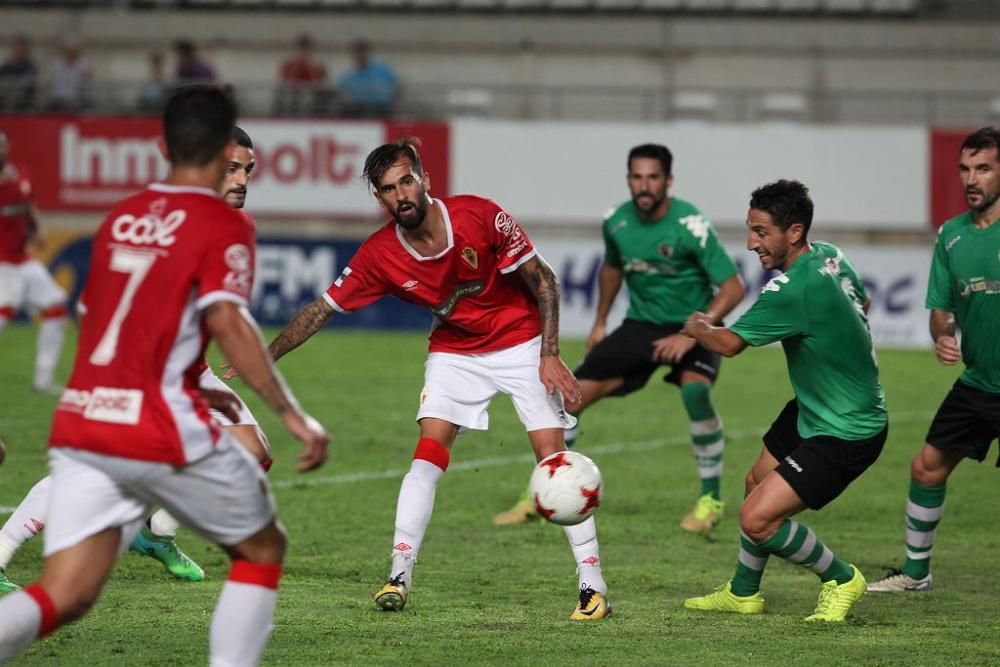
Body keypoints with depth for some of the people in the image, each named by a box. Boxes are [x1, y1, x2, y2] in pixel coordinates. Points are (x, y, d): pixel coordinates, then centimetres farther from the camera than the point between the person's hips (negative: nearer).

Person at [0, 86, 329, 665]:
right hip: (163, 436, -5)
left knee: (64, 597, 1)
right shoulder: (223, 225, -4)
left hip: (80, 423, 6)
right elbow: (226, 320, -19)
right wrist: (293, 415, -17)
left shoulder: (121, 218, 16)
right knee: (263, 549, 17)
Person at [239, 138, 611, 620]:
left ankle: (592, 585, -5)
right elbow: (322, 309, -7)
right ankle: (399, 576, -8)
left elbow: (542, 280, -14)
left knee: (552, 456, -10)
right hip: (454, 352, 2)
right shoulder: (379, 255, -17)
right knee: (428, 453, -14)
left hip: (521, 343, -2)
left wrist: (549, 354, -18)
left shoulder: (481, 217, -24)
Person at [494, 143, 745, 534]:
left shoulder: (691, 226, -21)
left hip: (692, 327, -5)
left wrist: (690, 336, -27)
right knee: (573, 394, -7)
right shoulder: (617, 223, -4)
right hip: (641, 324, 5)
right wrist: (600, 322, 18)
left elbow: (732, 289, -21)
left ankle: (710, 499, -16)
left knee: (694, 389, -34)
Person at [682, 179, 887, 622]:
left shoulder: (794, 289, -30)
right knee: (758, 484, 23)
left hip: (846, 433, -10)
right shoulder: (831, 256, -1)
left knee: (757, 518, -15)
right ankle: (743, 593, 43)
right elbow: (862, 302, 21)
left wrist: (696, 326, 1)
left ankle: (840, 580, 8)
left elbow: (729, 343, -19)